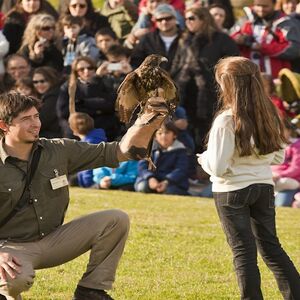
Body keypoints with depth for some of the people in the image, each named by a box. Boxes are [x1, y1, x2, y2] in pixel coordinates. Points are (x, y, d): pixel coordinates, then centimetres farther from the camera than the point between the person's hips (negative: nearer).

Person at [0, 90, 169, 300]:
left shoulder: (58, 151, -1)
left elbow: (119, 152, 0)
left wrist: (148, 123, -15)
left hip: (52, 240, 5)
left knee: (117, 220, -9)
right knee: (17, 279, -40)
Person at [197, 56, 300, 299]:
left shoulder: (226, 121, -19)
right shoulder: (269, 115, -2)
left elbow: (218, 167, -19)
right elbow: (278, 157, 8)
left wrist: (204, 159, 1)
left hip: (232, 191, -5)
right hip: (264, 187, 5)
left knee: (243, 251, 3)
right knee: (271, 245, 15)